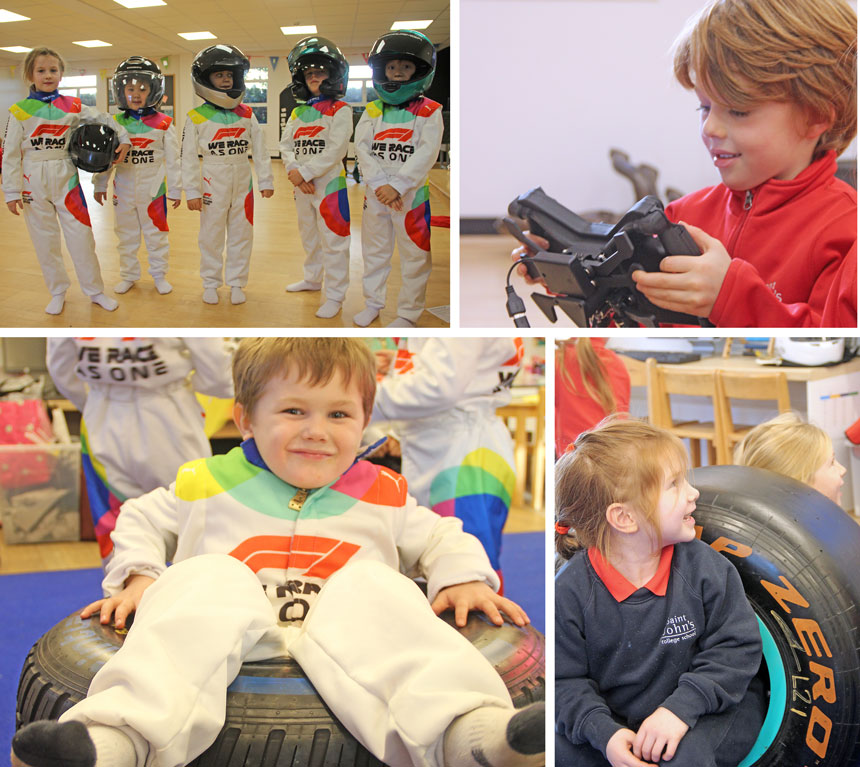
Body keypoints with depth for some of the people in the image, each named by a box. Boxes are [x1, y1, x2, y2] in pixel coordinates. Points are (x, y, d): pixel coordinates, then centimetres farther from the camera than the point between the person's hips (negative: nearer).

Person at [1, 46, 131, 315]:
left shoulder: (72, 106, 1)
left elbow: (102, 119, 17)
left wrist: (123, 138, 7)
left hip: (66, 179, 1)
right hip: (34, 183, -1)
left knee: (81, 236, 0)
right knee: (45, 240, 6)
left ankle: (95, 290, 13)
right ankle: (57, 292, 20)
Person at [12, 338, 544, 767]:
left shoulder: (381, 495, 20)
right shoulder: (210, 483, 18)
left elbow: (440, 539, 29)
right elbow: (142, 521, 29)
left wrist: (462, 579, 8)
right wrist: (138, 576, 10)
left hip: (344, 637, 0)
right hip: (232, 632, 0)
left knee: (371, 585, -31)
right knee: (207, 579, -30)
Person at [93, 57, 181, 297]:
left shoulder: (163, 124, -7)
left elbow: (172, 159, -3)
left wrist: (175, 189, -1)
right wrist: (100, 185, 10)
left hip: (153, 189, -2)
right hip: (124, 190, 3)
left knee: (156, 234, 9)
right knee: (126, 234, 13)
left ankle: (159, 274, 24)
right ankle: (128, 274, 27)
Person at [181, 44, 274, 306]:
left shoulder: (247, 115, 1)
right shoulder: (197, 118, -6)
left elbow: (259, 149, 6)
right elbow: (188, 157, -5)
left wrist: (265, 181, 4)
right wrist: (191, 192, -7)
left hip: (243, 186, 2)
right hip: (212, 187, -2)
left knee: (241, 236, 9)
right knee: (211, 237, 8)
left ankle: (236, 282, 22)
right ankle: (211, 282, 22)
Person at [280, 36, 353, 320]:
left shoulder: (340, 110, -9)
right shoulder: (298, 113, 11)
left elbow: (335, 151, -18)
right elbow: (286, 146, 6)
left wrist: (304, 172, -19)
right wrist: (294, 173, -12)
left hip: (329, 184, -7)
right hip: (302, 187, 7)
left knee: (333, 240, -4)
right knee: (309, 235, 21)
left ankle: (335, 294, 4)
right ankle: (313, 278, 39)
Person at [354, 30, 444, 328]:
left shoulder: (429, 112, -3)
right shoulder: (372, 111, 8)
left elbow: (426, 154, -13)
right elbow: (362, 148, -2)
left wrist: (397, 186, -21)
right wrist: (379, 184, -17)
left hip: (412, 195, -4)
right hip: (375, 193, 4)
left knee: (414, 255, 1)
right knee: (374, 249, 14)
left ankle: (409, 312, 12)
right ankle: (373, 302, 29)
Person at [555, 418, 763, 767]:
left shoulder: (706, 567, -10)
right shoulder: (570, 590, -14)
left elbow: (737, 648, -9)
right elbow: (566, 681, -7)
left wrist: (682, 707, -23)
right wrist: (604, 732, -25)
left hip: (704, 712, -1)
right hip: (617, 720, 1)